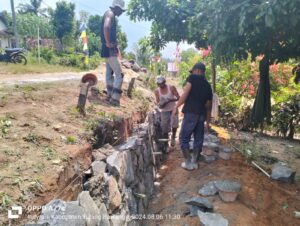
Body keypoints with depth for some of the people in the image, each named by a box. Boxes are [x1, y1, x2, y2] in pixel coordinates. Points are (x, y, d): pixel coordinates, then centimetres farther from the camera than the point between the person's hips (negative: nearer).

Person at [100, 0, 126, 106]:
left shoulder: (111, 16, 19)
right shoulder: (110, 14, -11)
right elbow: (106, 27, -31)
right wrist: (108, 43, -26)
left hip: (110, 49, 10)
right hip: (109, 49, -10)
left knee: (109, 72, 14)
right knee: (119, 74, -10)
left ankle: (110, 95, 22)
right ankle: (114, 99, -10)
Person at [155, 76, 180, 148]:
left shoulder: (171, 88, -7)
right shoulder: (157, 91, -1)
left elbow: (178, 97, -8)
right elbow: (157, 103, 5)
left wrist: (170, 100, -25)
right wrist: (160, 104, -19)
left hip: (173, 109, -1)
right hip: (164, 111, 1)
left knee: (174, 124, -22)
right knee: (165, 130, 0)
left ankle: (173, 137, 7)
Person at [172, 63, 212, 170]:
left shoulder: (193, 78, 3)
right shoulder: (208, 86, 19)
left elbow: (185, 94, -10)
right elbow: (208, 106, 20)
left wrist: (176, 107, -5)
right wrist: (208, 122, 25)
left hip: (191, 113, -6)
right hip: (202, 115, 6)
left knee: (184, 138, 5)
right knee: (198, 139, 13)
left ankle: (188, 162, 9)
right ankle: (194, 162, 20)